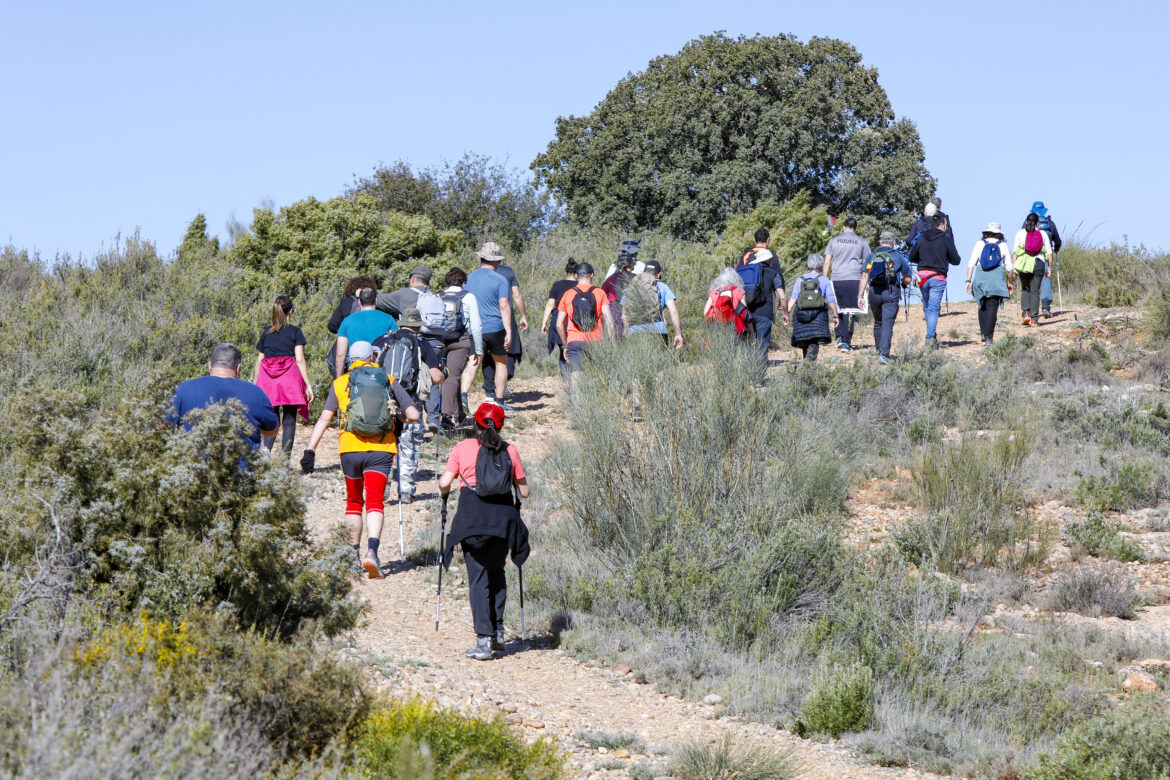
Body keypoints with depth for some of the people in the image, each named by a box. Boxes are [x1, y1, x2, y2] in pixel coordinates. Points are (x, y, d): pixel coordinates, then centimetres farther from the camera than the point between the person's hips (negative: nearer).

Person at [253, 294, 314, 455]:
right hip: (289, 377, -3)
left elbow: (259, 362, 11)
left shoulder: (266, 332, 12)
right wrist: (308, 385, -3)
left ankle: (266, 450, -15)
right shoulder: (295, 332, 2)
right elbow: (300, 359, -4)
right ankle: (285, 458, -3)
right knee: (289, 420, 2)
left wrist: (256, 386, 17)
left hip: (268, 380, 3)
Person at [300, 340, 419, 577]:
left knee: (353, 501, 18)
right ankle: (372, 551, -26)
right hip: (381, 449, -1)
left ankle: (354, 555, 24)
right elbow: (414, 415, 3)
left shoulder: (340, 383, 10)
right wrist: (400, 419, 25)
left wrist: (310, 450, -3)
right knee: (375, 503, -5)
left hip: (350, 448, 1)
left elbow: (324, 418, 0)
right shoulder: (388, 381, 9)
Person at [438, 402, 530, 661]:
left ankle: (484, 640, -9)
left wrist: (445, 492, 19)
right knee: (497, 573, 21)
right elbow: (524, 491, 11)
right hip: (503, 516, 2)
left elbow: (444, 483, -4)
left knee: (478, 576, -1)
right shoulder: (510, 451, 9)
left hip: (472, 516, -2)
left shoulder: (462, 448, 3)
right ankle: (498, 630, 17)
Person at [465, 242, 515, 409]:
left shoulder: (468, 279, 8)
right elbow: (504, 307, -13)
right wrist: (509, 331, -14)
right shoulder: (500, 280, -6)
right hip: (495, 328, -2)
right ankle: (499, 400, 17)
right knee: (501, 363, 16)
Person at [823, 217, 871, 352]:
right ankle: (846, 342, -3)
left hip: (836, 279, 1)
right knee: (850, 311, 0)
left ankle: (840, 337, 1)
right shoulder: (862, 242, 10)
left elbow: (827, 263, 7)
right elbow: (866, 264, 10)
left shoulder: (834, 240, 11)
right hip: (854, 280, -1)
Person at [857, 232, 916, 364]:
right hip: (891, 293, -3)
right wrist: (903, 283, 29)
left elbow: (864, 276, -2)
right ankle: (884, 354, -17)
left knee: (878, 322, 20)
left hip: (874, 293, 3)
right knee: (887, 324, -6)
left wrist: (860, 295, -5)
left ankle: (879, 351, 30)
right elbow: (907, 279, 6)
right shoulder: (898, 256, 3)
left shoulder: (872, 256, 8)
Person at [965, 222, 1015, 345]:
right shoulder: (1003, 245, 6)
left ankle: (983, 332, 16)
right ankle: (988, 337, -12)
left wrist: (968, 281, -1)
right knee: (992, 307, -3)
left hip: (980, 278, 1)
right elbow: (1009, 267, 8)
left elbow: (971, 263, -1)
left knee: (982, 306, 17)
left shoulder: (980, 244, 6)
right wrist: (1010, 283, 21)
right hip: (996, 279, -1)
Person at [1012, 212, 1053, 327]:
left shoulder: (1020, 233, 4)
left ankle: (1026, 313, -2)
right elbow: (1049, 252, 5)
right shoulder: (1043, 234, 6)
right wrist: (1049, 267, 12)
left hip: (1024, 265, 0)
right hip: (1039, 264, 0)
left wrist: (1014, 266, 0)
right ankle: (1033, 319, 2)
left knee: (1025, 289, 17)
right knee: (1035, 291, 5)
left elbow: (1014, 251, -2)